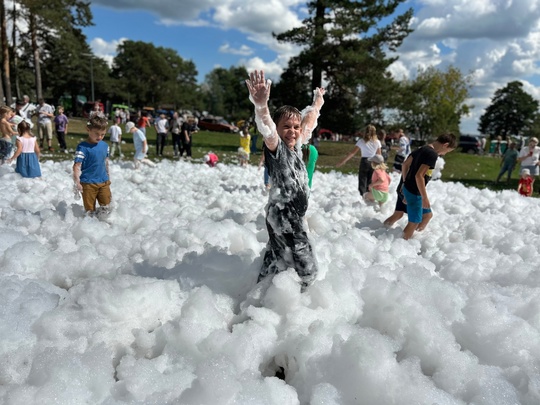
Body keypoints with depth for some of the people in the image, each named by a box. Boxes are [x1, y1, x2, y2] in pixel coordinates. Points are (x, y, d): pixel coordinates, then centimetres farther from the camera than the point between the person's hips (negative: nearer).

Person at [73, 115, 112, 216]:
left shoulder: (105, 145, 5)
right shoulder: (83, 147, -14)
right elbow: (77, 166, -16)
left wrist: (108, 178, 23)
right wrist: (77, 183, -22)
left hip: (103, 182, 5)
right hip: (88, 183, -5)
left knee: (106, 206, 5)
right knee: (90, 209, 4)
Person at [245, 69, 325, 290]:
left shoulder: (296, 146, 6)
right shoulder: (276, 148, -16)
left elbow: (308, 122, 24)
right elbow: (267, 131, -39)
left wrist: (317, 102, 37)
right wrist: (261, 106, -58)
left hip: (295, 216, 9)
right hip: (282, 215, -9)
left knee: (275, 261, 22)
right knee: (307, 270, -6)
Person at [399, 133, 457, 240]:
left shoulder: (423, 149, 9)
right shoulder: (432, 154, -20)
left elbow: (405, 164, 14)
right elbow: (419, 176, -27)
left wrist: (405, 183, 22)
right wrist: (425, 198, -22)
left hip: (408, 188, 10)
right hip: (414, 192, -10)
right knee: (414, 222, 0)